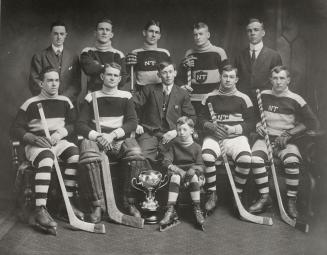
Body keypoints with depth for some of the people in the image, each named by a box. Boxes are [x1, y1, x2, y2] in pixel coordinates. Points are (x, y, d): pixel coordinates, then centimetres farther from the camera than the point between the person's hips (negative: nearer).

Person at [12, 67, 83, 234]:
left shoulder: (65, 102, 13)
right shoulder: (31, 103, 2)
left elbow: (74, 124, 13)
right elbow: (17, 128, -1)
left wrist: (60, 133, -8)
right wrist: (34, 138, -19)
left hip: (59, 141, 4)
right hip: (35, 144, -3)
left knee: (75, 154, -29)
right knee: (46, 159, -38)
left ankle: (68, 202, -19)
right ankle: (40, 210, -41)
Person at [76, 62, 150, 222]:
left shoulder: (126, 97, 15)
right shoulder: (91, 98, 14)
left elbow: (132, 123, 2)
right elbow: (80, 125, 5)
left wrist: (113, 134, -14)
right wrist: (97, 136, -13)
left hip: (119, 139, 0)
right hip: (95, 138, 0)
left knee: (135, 154, -32)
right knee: (88, 157, -35)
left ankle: (130, 203, -17)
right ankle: (97, 205, -23)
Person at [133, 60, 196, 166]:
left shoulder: (182, 94, 14)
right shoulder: (149, 89, 13)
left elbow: (192, 118, 12)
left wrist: (176, 131, -4)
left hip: (170, 135, 0)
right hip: (149, 133, 0)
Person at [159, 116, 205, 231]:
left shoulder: (196, 147, 4)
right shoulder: (174, 145, 6)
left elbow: (200, 166, -2)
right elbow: (166, 162, -4)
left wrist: (193, 170, -25)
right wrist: (180, 171, -20)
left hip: (193, 173, 0)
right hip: (177, 172, 0)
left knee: (194, 176, -33)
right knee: (175, 177, -32)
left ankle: (197, 210, -29)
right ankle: (171, 211, -37)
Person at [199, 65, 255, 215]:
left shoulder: (243, 98, 11)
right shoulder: (210, 97, 14)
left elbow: (251, 123, 6)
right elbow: (201, 119, 14)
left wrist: (232, 129, -11)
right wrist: (211, 126, -9)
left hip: (236, 137, 0)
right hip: (213, 136, 1)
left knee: (245, 159, -31)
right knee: (206, 156, -32)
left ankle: (237, 194, -9)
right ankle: (212, 195, -12)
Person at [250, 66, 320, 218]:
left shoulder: (295, 100, 0)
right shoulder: (263, 96, 8)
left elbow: (313, 123, 2)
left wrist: (289, 133, -5)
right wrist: (258, 124, 0)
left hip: (286, 141, -1)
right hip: (265, 138, 2)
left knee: (292, 161, -34)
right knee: (256, 159, -31)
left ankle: (291, 201, -16)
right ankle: (265, 197, -16)